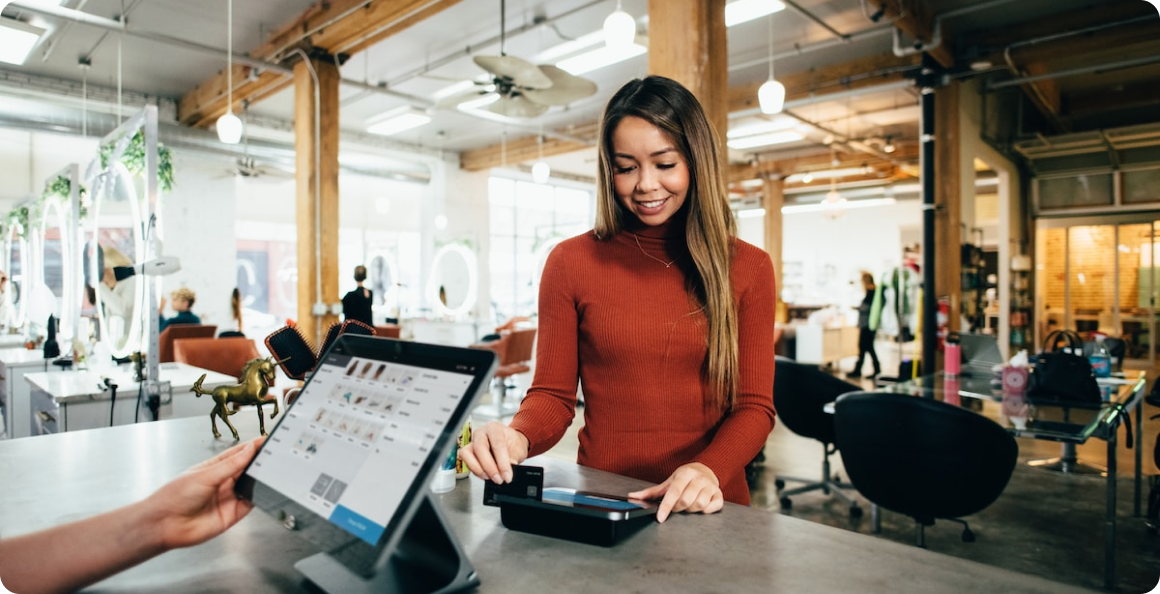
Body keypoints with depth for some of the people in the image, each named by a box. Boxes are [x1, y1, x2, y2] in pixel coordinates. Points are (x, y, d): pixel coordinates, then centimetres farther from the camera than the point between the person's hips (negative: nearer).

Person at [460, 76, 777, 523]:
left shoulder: (748, 268, 5)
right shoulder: (570, 262, 2)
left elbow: (754, 406, 2)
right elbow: (553, 395, 3)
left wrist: (710, 470, -17)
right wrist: (518, 437, -18)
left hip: (707, 509, 1)